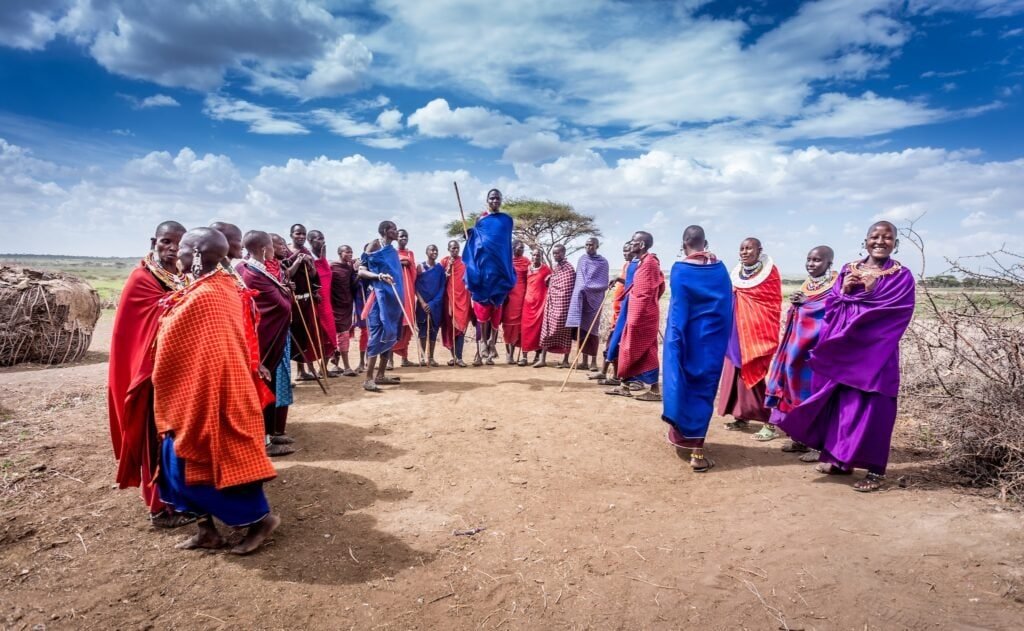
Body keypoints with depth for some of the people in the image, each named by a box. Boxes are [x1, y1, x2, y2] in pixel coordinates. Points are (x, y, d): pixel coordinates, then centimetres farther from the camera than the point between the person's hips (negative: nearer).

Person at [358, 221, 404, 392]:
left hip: (393, 296, 8)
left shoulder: (393, 251, 17)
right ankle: (368, 379, -10)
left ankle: (380, 375, 17)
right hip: (381, 295, -8)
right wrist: (379, 276, -23)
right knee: (378, 334, -12)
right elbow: (361, 271, -10)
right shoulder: (374, 245, -3)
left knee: (390, 334, 9)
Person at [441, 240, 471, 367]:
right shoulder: (444, 261, 5)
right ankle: (454, 355, 12)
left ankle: (458, 357, -7)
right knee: (450, 327, 3)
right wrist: (448, 268, -10)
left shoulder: (464, 261, 11)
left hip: (463, 296, 1)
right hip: (450, 297, 0)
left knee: (461, 326, -7)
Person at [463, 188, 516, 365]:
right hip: (483, 266, 0)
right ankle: (483, 340, -4)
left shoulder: (507, 220, 10)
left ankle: (492, 341, 4)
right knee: (482, 304, -9)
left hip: (499, 268, 0)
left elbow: (508, 244, 11)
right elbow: (475, 242, 14)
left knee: (496, 306, -2)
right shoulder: (481, 220, 10)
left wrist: (509, 272, 6)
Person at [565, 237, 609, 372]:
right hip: (580, 297, 3)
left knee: (592, 330, -4)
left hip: (594, 299, -3)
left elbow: (604, 284, -2)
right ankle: (585, 361, 6)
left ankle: (594, 361, 3)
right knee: (582, 329, 1)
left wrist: (588, 288, -12)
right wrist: (582, 289, 3)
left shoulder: (603, 262, 1)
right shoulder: (582, 260, 13)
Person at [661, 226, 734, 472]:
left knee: (681, 382, 15)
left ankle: (681, 431, 28)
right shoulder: (720, 268, 4)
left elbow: (678, 308, -11)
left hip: (687, 336, -3)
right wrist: (722, 338, 9)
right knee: (704, 388, 7)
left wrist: (674, 341, -9)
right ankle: (697, 449, 4)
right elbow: (727, 306, 5)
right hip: (712, 337, 3)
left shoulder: (680, 269, -7)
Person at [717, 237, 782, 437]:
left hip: (759, 331, -6)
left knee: (760, 373, -7)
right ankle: (742, 416, 17)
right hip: (738, 329, 6)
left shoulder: (770, 271, -4)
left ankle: (770, 422, -1)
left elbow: (774, 304, -5)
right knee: (738, 371, 6)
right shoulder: (737, 272, 12)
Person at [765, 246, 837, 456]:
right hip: (798, 343, 8)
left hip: (819, 345, -8)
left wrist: (806, 303, -16)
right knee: (799, 387, 9)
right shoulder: (807, 285, 17)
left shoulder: (835, 285, -6)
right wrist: (795, 303, 0)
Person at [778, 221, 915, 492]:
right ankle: (841, 459, 22)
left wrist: (872, 290, -13)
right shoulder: (848, 270, 12)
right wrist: (844, 291, -9)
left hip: (874, 353, -4)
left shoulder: (901, 276, 0)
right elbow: (832, 306, 9)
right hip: (841, 350, 4)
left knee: (870, 408, -4)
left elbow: (895, 313, -12)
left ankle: (875, 470, 6)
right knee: (841, 403, 9)